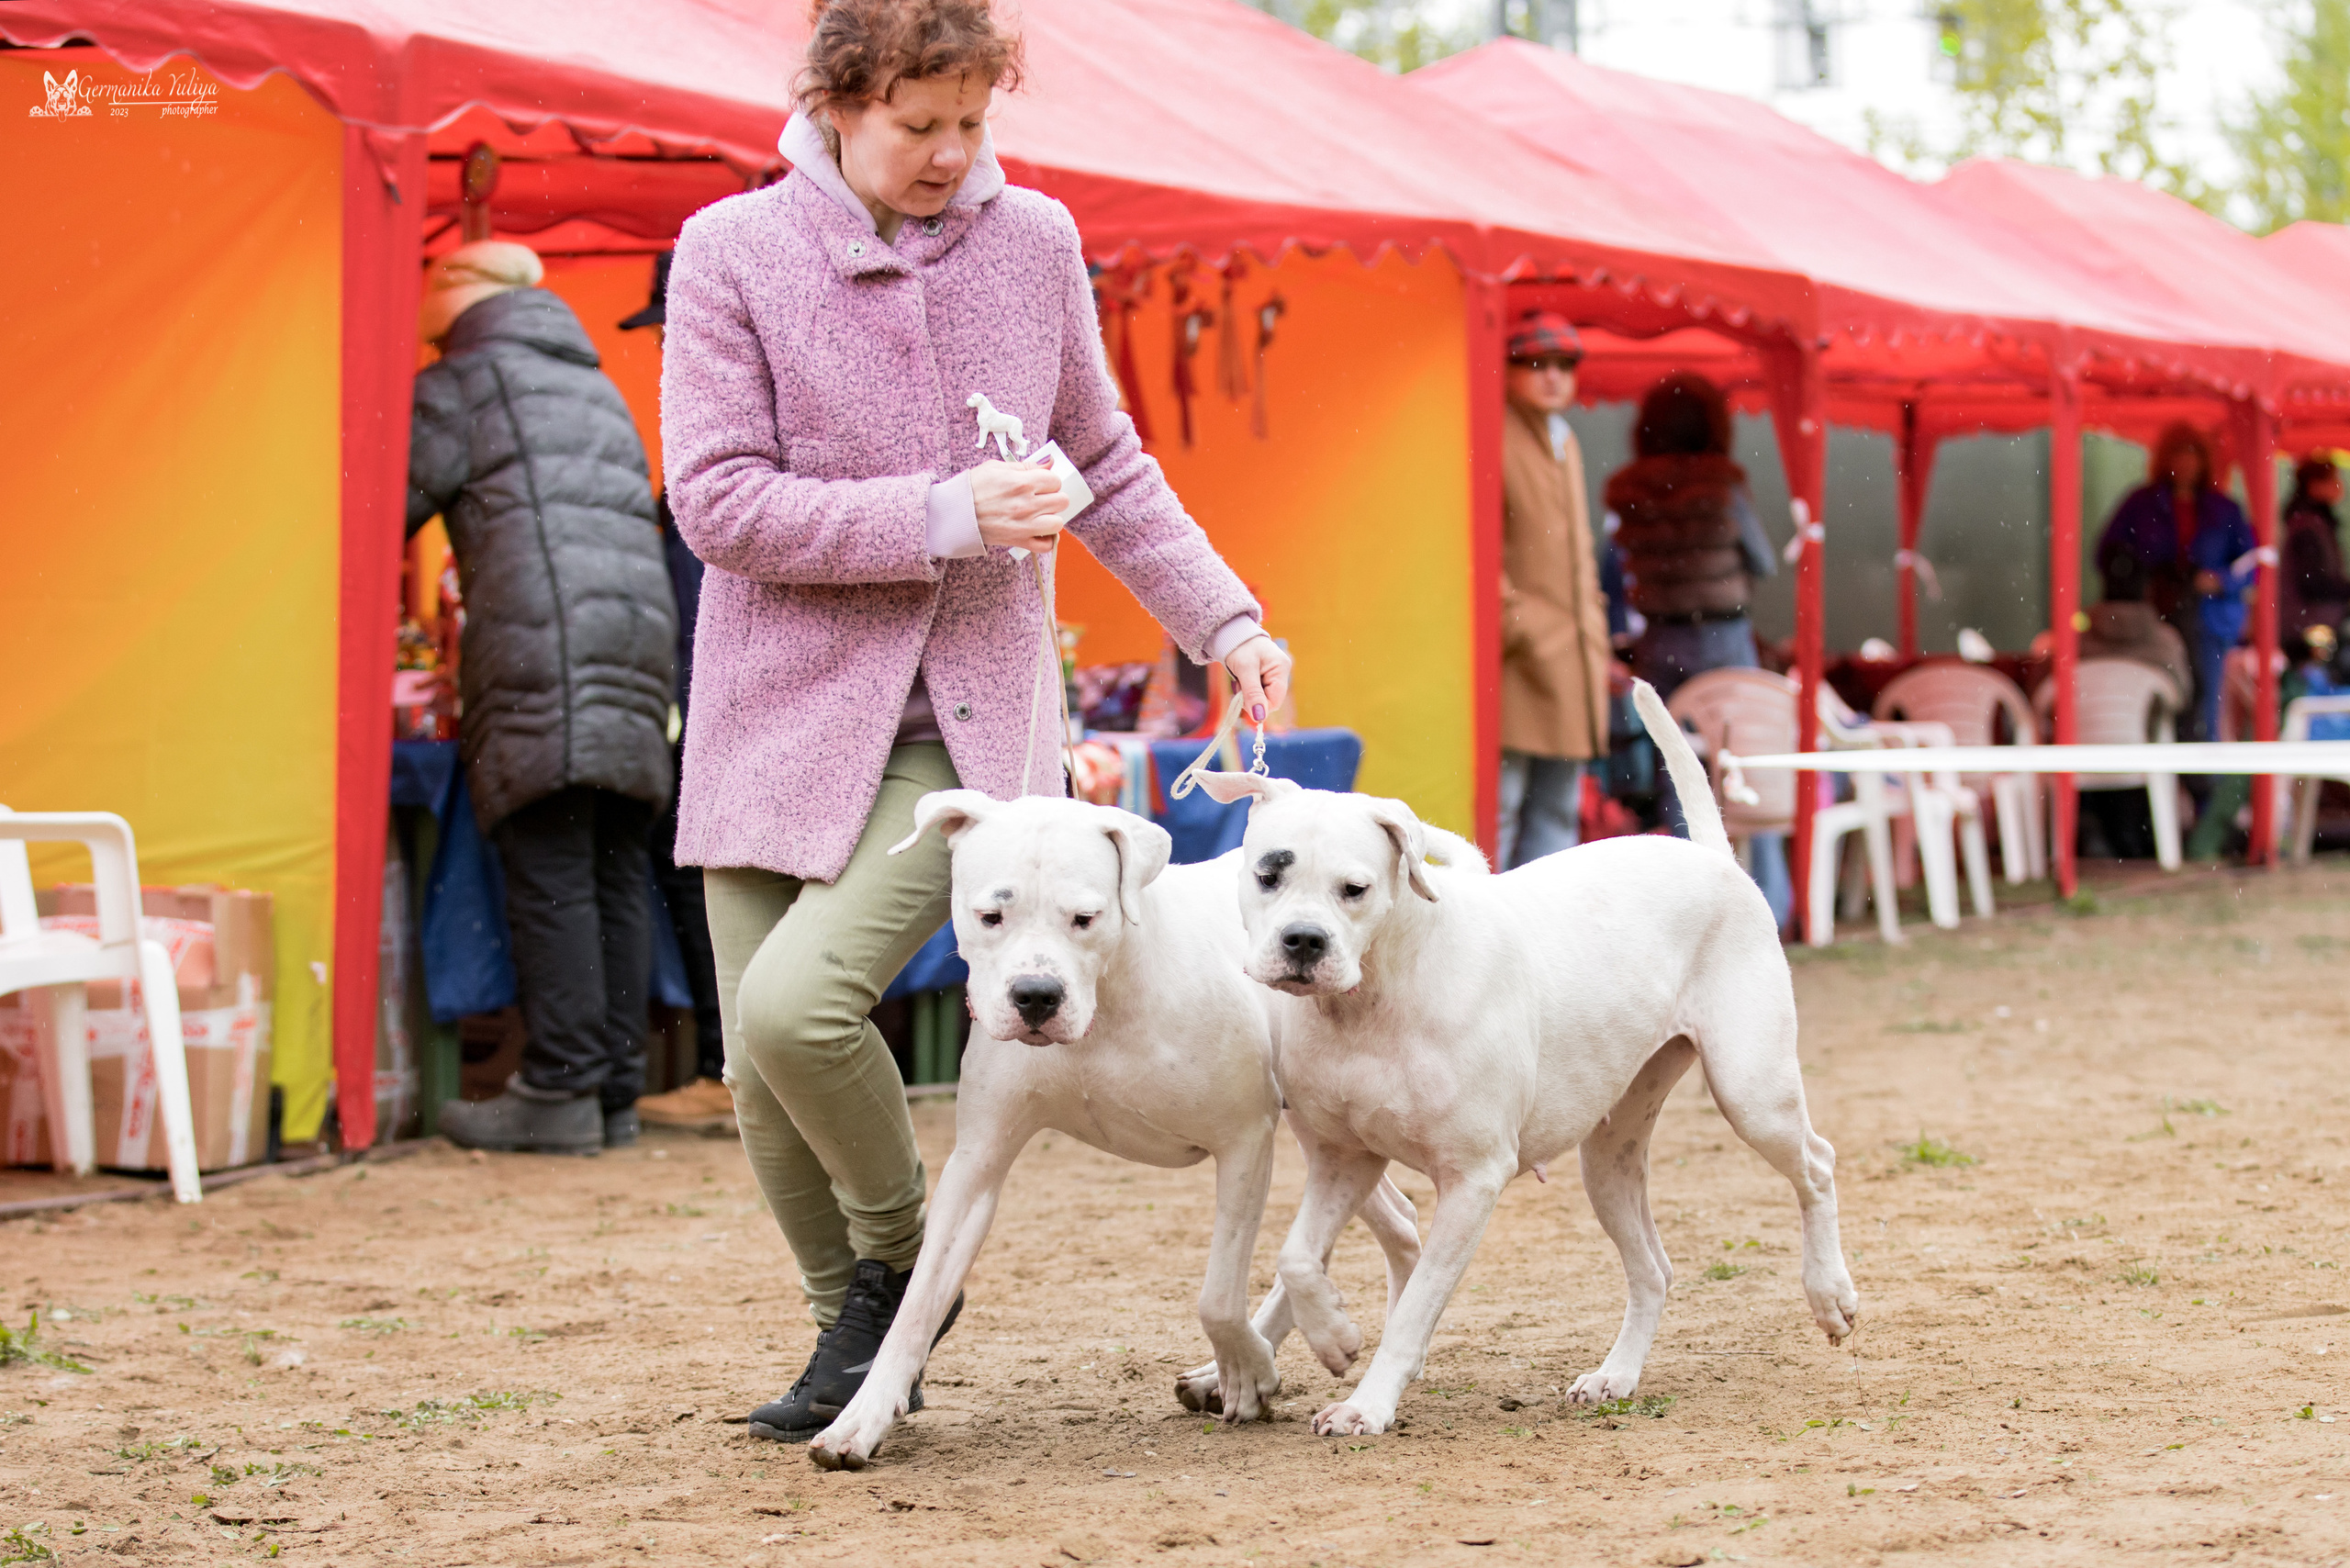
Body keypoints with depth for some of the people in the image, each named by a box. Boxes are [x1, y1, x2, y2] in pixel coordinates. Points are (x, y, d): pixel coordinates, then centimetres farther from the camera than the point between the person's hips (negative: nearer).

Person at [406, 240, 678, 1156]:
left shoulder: (461, 384, 6)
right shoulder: (596, 388, 28)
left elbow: (389, 506, 4)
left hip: (543, 642, -7)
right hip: (640, 625, 7)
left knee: (549, 875, -8)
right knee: (616, 876, 6)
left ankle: (562, 1089, -12)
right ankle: (616, 1088, 6)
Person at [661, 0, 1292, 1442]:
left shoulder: (1034, 240, 4)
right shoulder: (733, 251, -4)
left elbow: (1108, 464, 17)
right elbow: (717, 501, -10)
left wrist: (1223, 618, 8)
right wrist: (943, 518, -17)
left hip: (965, 724, -1)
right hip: (782, 717, 1)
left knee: (798, 1003, -21)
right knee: (763, 1078, 2)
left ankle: (900, 1258, 5)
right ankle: (860, 1338, 23)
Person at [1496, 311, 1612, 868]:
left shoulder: (1566, 445, 19)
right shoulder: (1494, 437, -8)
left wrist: (1594, 631, 18)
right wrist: (1513, 620, -16)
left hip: (1573, 657, 9)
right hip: (1519, 657, -9)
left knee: (1558, 811, 10)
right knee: (1499, 808, -8)